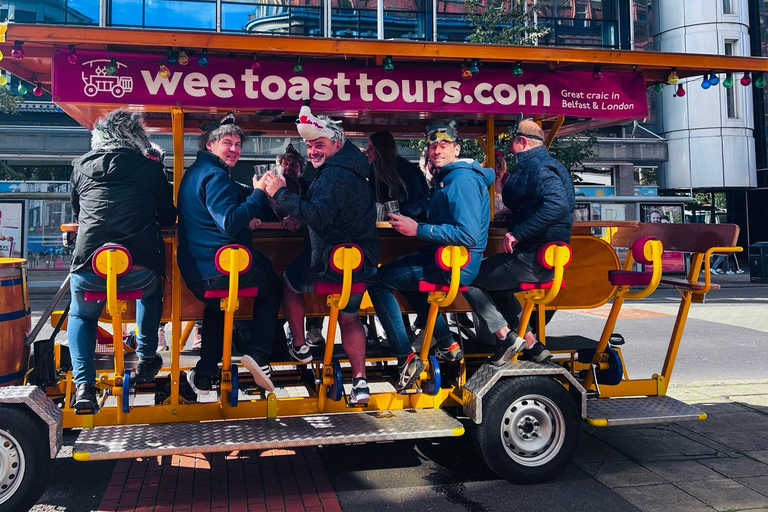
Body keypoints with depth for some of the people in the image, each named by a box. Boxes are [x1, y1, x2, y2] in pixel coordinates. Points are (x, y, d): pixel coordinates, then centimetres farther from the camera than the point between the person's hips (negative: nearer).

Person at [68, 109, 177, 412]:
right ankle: (146, 359, 36)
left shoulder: (82, 165, 14)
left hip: (90, 269, 1)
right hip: (139, 271, 0)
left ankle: (83, 385, 12)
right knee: (152, 291, 36)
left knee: (81, 316, 31)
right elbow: (168, 218, 19)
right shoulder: (150, 168, 9)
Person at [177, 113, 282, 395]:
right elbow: (230, 224, -24)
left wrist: (245, 216, 13)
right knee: (272, 285, 19)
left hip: (194, 273, 9)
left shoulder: (194, 172, 19)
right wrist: (259, 194, -18)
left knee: (216, 304, 37)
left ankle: (204, 376, 35)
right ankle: (257, 353, 4)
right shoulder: (215, 175, -14)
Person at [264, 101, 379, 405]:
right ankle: (360, 380, 17)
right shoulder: (352, 168, 13)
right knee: (349, 318, 22)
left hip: (332, 263, -9)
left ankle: (299, 347, 27)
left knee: (288, 280, 19)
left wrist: (280, 193, -29)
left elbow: (318, 216, -33)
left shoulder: (334, 175, -20)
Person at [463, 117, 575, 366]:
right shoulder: (547, 164, 18)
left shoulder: (536, 166, -15)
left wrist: (518, 233, -29)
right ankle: (530, 344, 26)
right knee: (495, 286, 30)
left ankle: (506, 336, -3)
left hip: (533, 259, -11)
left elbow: (558, 205, -32)